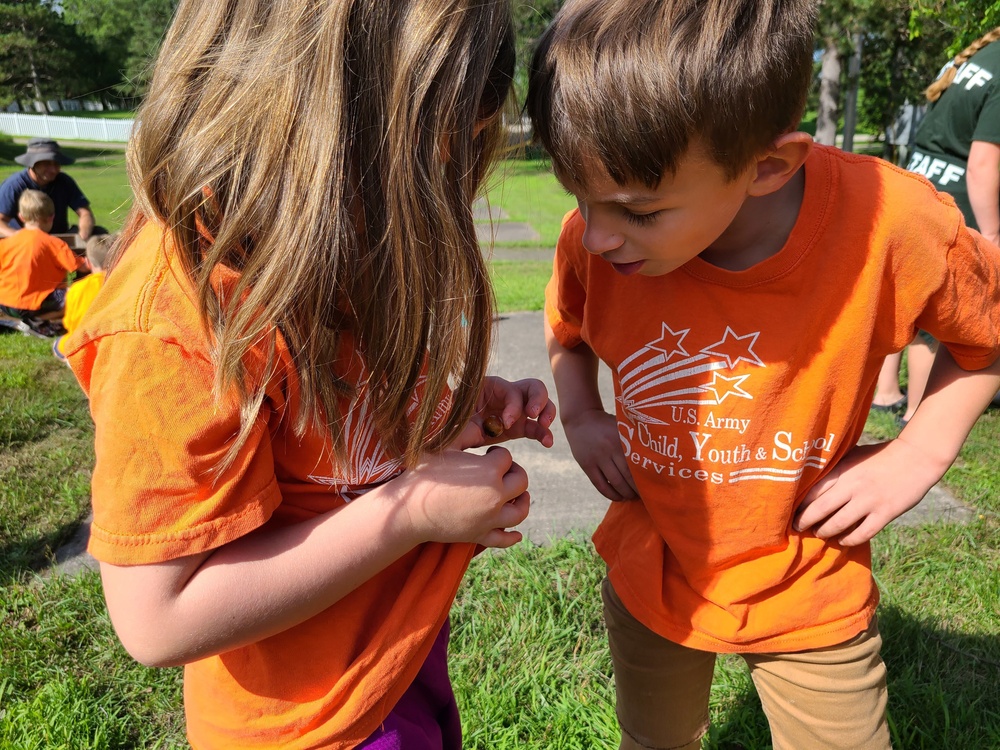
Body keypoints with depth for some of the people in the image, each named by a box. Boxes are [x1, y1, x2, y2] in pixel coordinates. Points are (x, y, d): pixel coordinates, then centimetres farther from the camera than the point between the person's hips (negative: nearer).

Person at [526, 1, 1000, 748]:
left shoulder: (892, 225, -28)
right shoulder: (595, 236, -20)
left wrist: (921, 451, -16)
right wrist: (580, 417, -12)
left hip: (808, 596, -2)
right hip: (648, 574, 3)